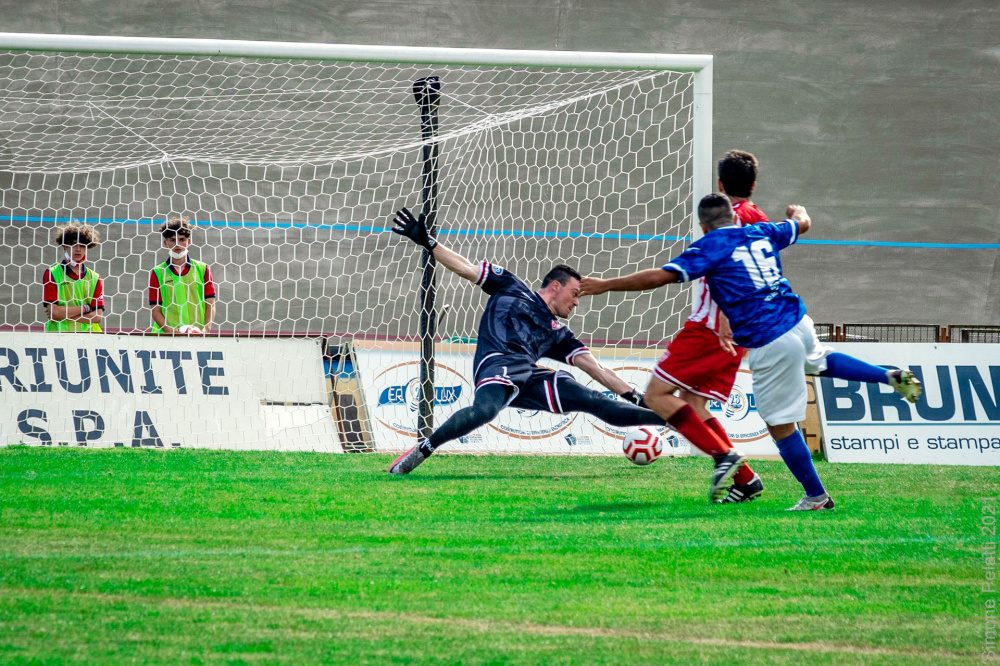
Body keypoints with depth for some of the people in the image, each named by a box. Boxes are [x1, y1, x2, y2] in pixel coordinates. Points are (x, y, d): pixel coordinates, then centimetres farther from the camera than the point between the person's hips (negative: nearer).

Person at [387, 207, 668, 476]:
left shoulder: (558, 334, 32)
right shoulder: (513, 289, 22)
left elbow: (597, 370, 28)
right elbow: (466, 268, 19)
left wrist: (634, 396, 19)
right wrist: (427, 242, 10)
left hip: (529, 380, 5)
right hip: (499, 362, -5)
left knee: (594, 402, -5)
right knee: (486, 409, -39)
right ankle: (423, 449, -33)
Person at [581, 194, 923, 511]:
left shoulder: (710, 246, -5)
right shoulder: (760, 233, 12)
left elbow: (660, 276, -13)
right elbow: (802, 223, 31)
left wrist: (605, 285, -6)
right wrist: (797, 211, 56)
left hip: (769, 345, -7)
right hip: (798, 322, 7)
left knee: (780, 425, 5)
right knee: (821, 361, 39)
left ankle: (816, 497, 10)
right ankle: (891, 376, 27)